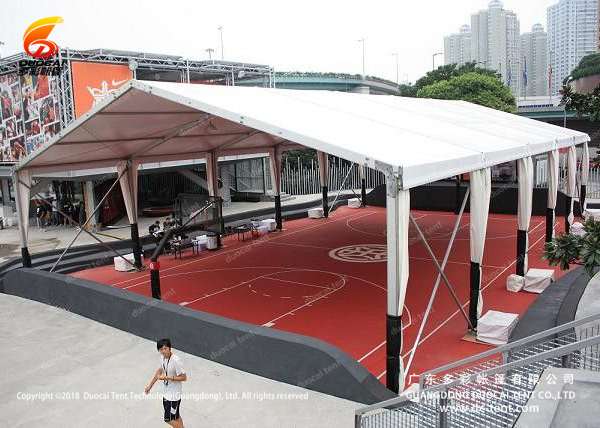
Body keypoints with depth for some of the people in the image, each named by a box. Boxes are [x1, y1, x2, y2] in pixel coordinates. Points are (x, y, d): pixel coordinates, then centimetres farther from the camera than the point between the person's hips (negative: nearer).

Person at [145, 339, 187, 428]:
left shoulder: (176, 360, -28)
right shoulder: (163, 357, -3)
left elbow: (184, 377, -22)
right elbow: (160, 370, 16)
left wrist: (166, 378, -25)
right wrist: (150, 385, 21)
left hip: (174, 395, -8)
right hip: (167, 393, 8)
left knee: (169, 419, 0)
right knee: (176, 417, 20)